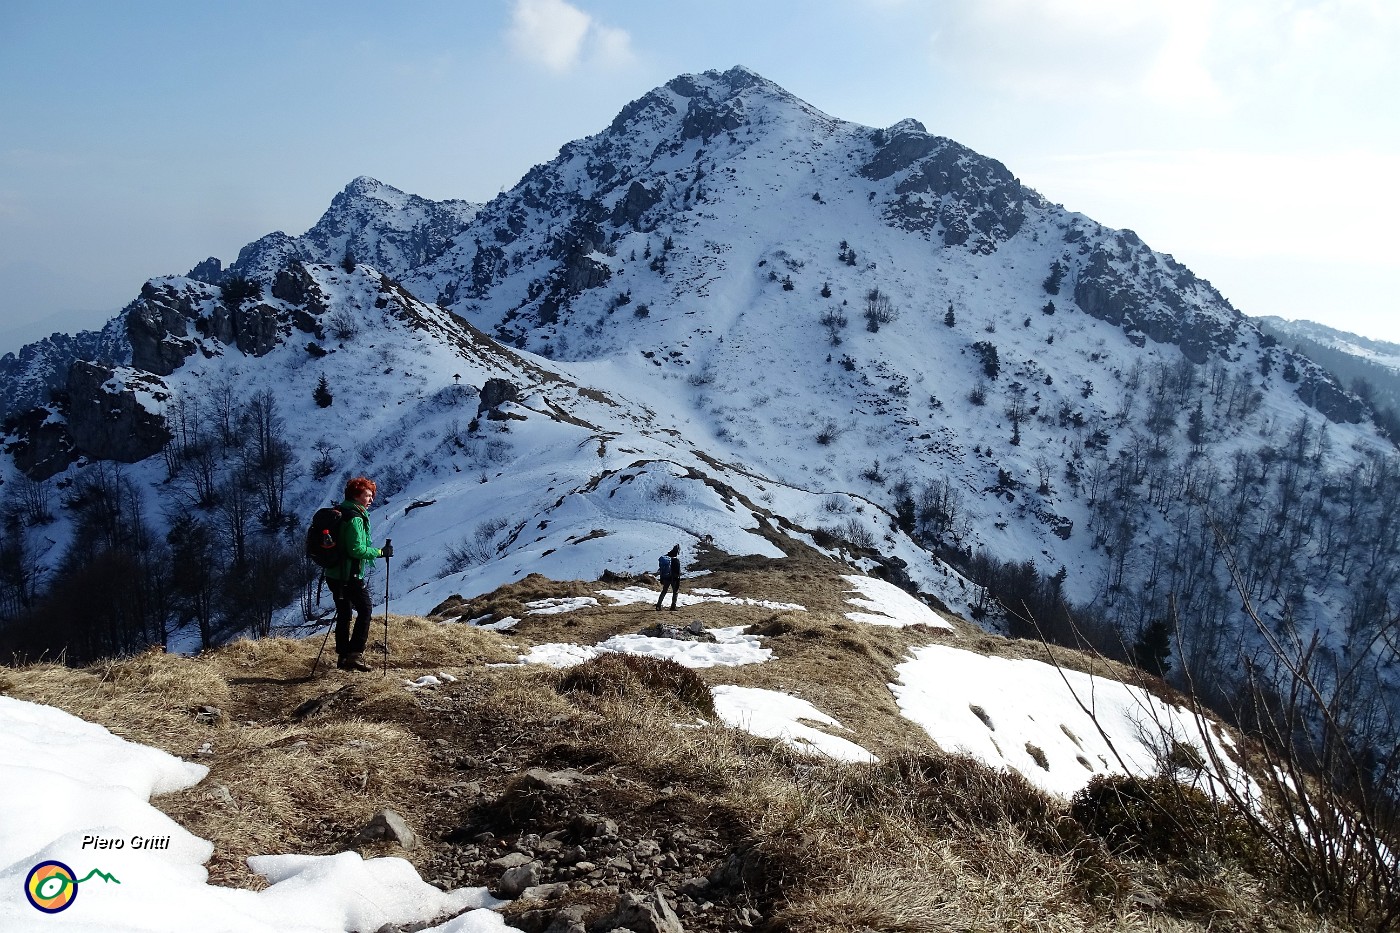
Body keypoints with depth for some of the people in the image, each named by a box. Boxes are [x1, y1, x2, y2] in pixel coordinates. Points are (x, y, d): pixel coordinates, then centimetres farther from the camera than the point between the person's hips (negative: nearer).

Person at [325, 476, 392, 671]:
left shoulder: (339, 513, 13)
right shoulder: (355, 518, -18)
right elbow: (357, 550, -23)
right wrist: (380, 552, -14)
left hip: (334, 574, 10)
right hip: (350, 575, -10)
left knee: (343, 614, 14)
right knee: (365, 610, -2)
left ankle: (343, 656, 18)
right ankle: (355, 654, -8)